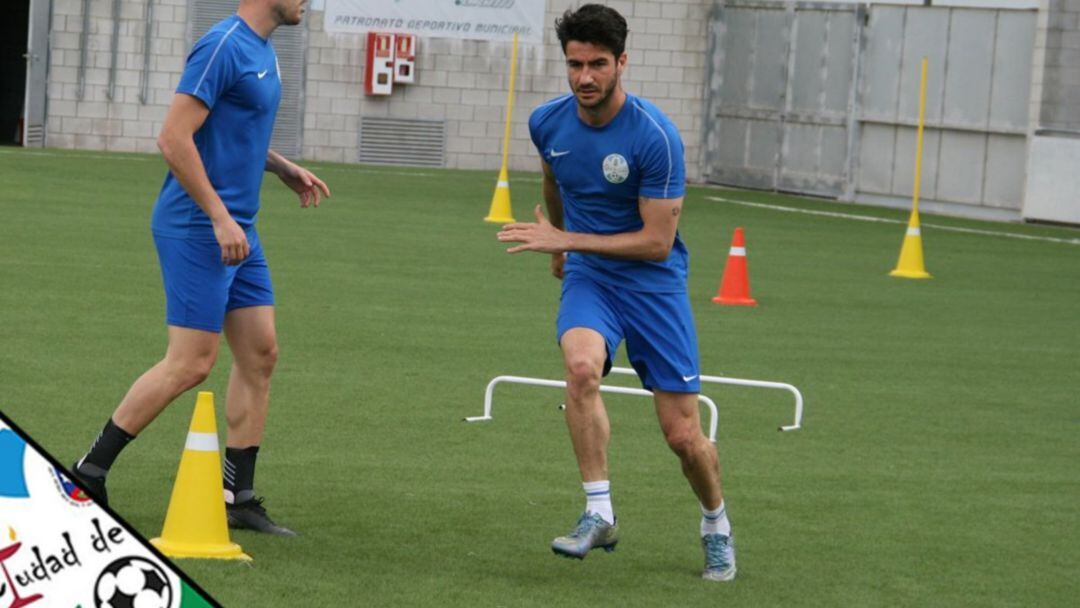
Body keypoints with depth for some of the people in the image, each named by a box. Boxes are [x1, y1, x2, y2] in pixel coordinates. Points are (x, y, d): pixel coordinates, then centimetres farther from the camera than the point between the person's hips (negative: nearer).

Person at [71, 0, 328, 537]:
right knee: (190, 364, -8)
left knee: (260, 355, 7)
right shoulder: (223, 48, -17)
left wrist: (285, 170, 16)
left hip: (236, 231, 10)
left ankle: (237, 496, 12)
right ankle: (89, 471, 2)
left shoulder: (261, 50, 13)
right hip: (197, 229, -10)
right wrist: (219, 217, -21)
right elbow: (174, 138, -21)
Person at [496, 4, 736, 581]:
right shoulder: (548, 123, -4)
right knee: (582, 365, -32)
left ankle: (716, 525, 29)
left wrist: (566, 240, -23)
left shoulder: (655, 136, -21)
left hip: (653, 281, -3)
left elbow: (658, 241, -20)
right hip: (588, 276, 3)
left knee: (683, 436, -2)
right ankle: (598, 513, -24)